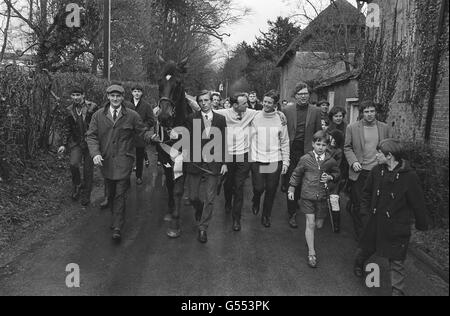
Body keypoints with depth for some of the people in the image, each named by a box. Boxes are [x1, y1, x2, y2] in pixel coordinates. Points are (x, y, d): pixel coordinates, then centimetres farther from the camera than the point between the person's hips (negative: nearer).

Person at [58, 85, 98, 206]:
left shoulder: (92, 107, -5)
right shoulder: (69, 110, 5)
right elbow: (66, 128, 12)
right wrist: (64, 144, 5)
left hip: (90, 142, -2)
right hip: (76, 142, 2)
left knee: (88, 170, 4)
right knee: (73, 164, -19)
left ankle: (86, 196, 20)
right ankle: (76, 185, 9)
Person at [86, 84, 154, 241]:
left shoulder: (132, 115, -1)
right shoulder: (98, 115, 4)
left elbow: (143, 131, 3)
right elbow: (91, 136, 2)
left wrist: (152, 137, -20)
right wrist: (95, 153, -14)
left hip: (124, 160, -3)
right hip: (105, 160, 3)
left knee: (120, 194, -6)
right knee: (111, 193, 17)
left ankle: (117, 227, -1)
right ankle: (116, 217, 37)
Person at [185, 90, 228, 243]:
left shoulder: (220, 119, 4)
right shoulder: (192, 119, 1)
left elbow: (224, 142, 5)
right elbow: (189, 141, -3)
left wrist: (224, 162, 0)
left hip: (213, 164, 0)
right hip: (195, 163, 0)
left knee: (210, 199, 2)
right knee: (193, 197, 9)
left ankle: (203, 228, 17)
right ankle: (200, 208, 44)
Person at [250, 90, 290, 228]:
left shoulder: (280, 119, 2)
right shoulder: (255, 118, 2)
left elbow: (285, 142, 5)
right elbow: (249, 139, 2)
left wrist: (285, 161, 1)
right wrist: (249, 156, -5)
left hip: (275, 161, 1)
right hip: (257, 160, 0)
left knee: (271, 190, 6)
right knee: (258, 188, -3)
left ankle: (266, 216, 25)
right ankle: (256, 201, 33)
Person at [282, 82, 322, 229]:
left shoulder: (315, 111, 5)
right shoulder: (287, 110, 2)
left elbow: (318, 133, 8)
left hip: (307, 151, 1)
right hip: (291, 150, -1)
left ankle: (295, 200, 36)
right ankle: (292, 214, 9)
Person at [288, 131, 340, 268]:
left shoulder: (330, 161, -2)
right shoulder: (305, 159, -6)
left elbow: (337, 173, 15)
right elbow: (296, 174, 6)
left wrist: (330, 177, -6)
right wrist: (291, 190, 6)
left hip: (322, 196, 2)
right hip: (307, 196, -2)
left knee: (319, 225, 11)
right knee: (310, 223, -5)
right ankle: (311, 253, 4)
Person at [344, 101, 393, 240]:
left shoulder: (385, 128, 6)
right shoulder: (352, 128, 1)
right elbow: (347, 148, 4)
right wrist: (353, 162, -11)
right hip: (360, 172, -1)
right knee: (359, 205, 5)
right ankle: (360, 235, 20)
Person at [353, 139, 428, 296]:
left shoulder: (409, 177, -16)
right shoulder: (376, 171, -3)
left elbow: (418, 203, -8)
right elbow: (367, 192, 14)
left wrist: (421, 224, 0)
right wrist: (365, 208, 11)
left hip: (397, 228, -4)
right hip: (375, 222, 4)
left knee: (397, 262, 5)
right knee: (366, 248, 23)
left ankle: (398, 291, 19)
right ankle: (358, 263, 53)